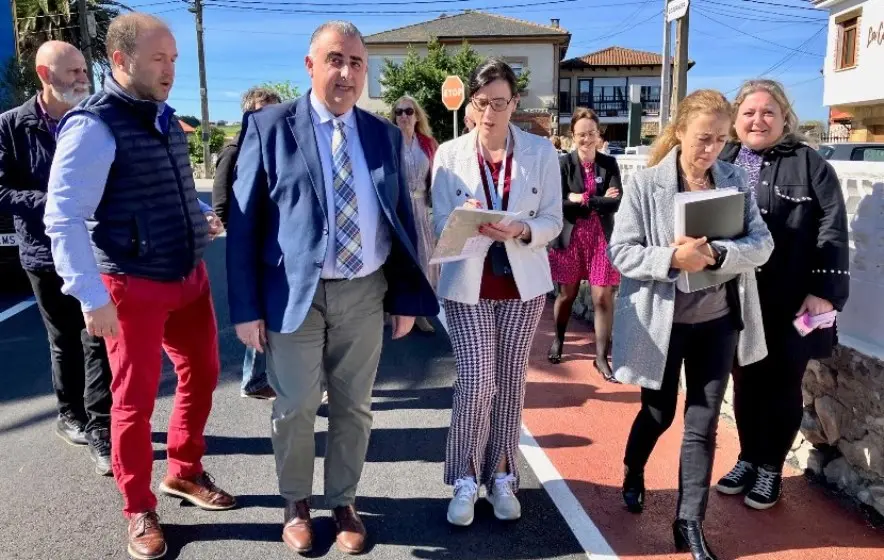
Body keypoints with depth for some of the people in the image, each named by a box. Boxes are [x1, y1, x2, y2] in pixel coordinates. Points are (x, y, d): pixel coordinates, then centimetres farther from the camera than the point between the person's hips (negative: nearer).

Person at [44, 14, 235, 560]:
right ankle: (140, 510, 29)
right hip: (134, 287, -7)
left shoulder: (164, 118, 8)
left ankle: (184, 472, 41)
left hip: (190, 275, 8)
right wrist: (92, 297, -23)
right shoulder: (94, 125, -15)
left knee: (202, 374, 18)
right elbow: (64, 219, -18)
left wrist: (200, 219, 5)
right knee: (136, 400, 8)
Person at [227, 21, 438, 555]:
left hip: (364, 292, 3)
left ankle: (344, 502, 34)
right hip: (295, 293, -2)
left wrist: (406, 297, 6)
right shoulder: (270, 126, -3)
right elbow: (244, 221, -4)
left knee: (354, 407, 13)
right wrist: (247, 306, -9)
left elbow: (403, 218, 10)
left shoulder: (385, 134, 6)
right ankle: (297, 503, 34)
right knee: (295, 409, 9)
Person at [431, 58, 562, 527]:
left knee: (510, 381, 7)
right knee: (476, 381, -6)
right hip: (467, 284, -1)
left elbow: (553, 221, -3)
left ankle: (501, 476, 23)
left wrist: (520, 231, -24)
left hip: (523, 283, 1)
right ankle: (464, 479, 13)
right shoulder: (449, 154, -2)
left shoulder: (541, 151, -1)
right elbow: (441, 224, -5)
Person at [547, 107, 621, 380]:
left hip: (601, 238, 1)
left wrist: (583, 200, -16)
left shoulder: (609, 163, 3)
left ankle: (601, 356, 9)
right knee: (566, 294, 12)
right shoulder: (564, 163, -3)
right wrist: (600, 201, -14)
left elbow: (617, 202, -8)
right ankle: (558, 340, 37)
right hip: (570, 237, -1)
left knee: (603, 298, -1)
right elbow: (559, 203, -13)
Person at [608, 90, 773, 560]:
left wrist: (715, 253, -24)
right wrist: (672, 258, -28)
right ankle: (633, 474, 47)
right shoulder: (645, 183, -10)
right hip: (662, 320, -2)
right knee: (659, 413, 15)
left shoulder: (735, 181, -1)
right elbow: (620, 251, -13)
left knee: (703, 424, 7)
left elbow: (762, 244, -6)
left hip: (718, 321, 3)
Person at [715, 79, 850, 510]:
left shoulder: (808, 164, -2)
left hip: (790, 303, -3)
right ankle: (748, 458, 31)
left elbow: (832, 230, -7)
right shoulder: (721, 164, 6)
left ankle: (771, 468, 24)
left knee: (782, 385, 8)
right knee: (745, 381, 14)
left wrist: (825, 291, -12)